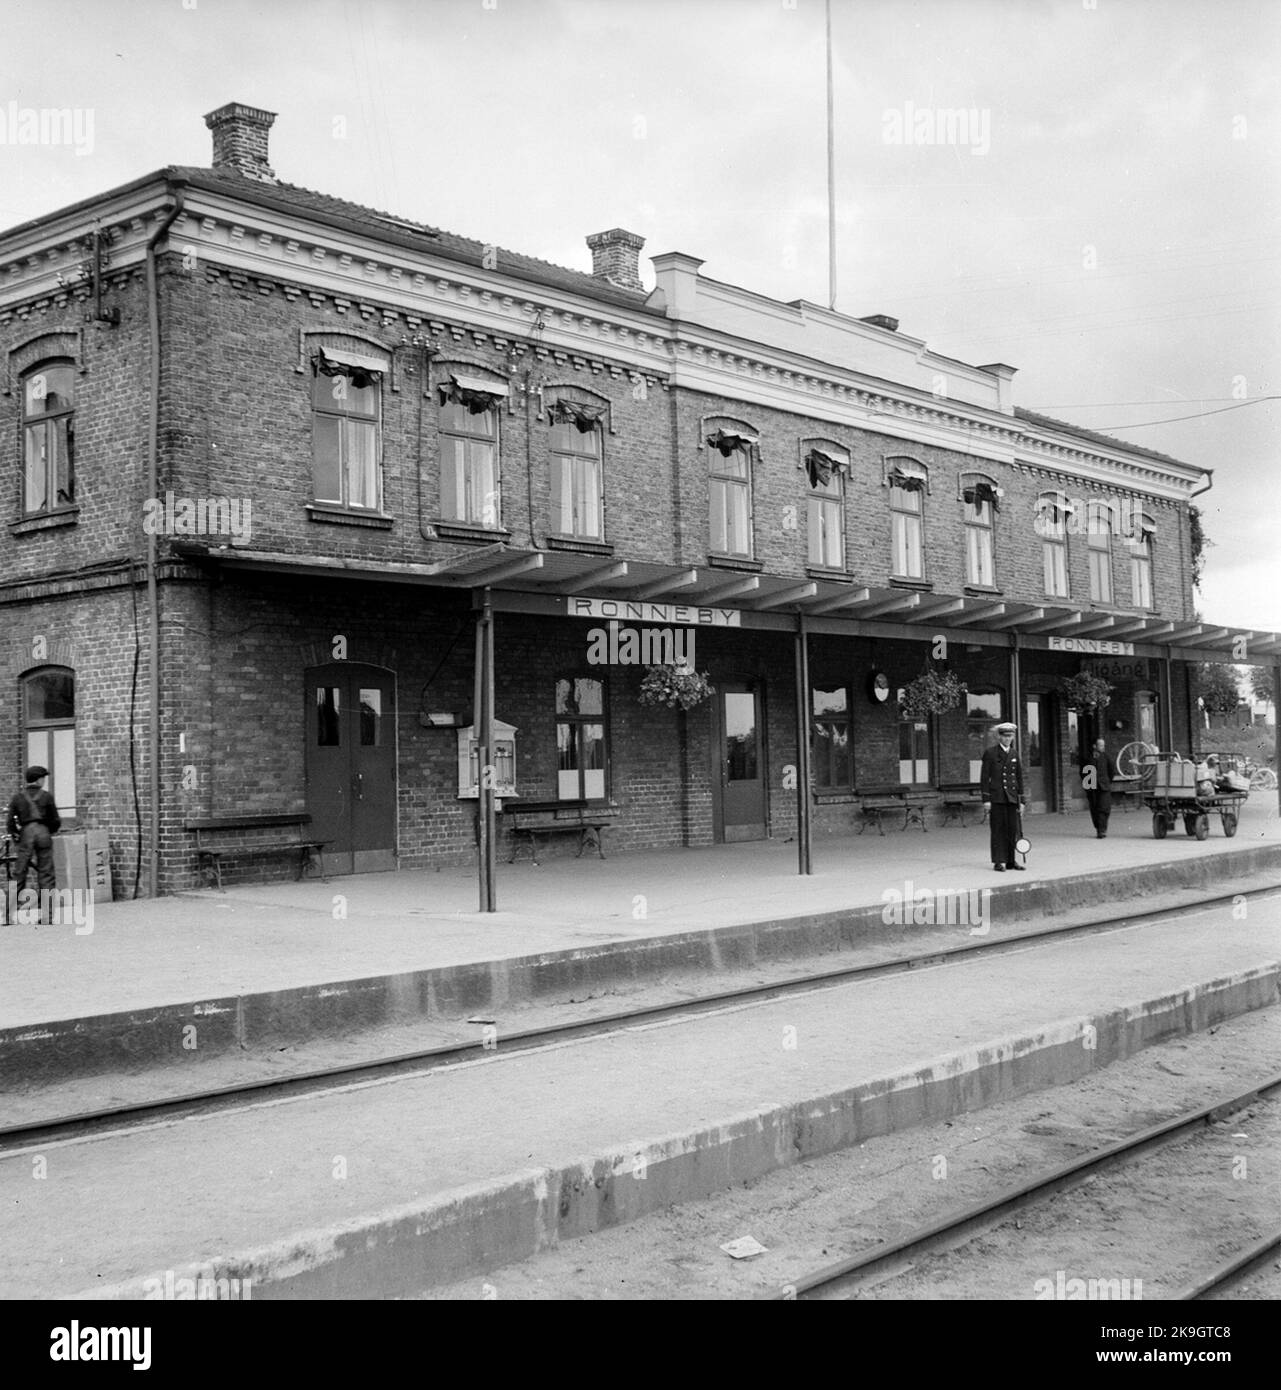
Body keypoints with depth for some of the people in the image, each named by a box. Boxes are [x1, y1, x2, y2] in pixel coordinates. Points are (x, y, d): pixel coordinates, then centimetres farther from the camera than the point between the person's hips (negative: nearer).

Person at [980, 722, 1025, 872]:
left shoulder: (1014, 755, 13)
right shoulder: (990, 753, 0)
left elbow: (1019, 779, 15)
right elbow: (984, 778, -3)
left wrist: (1021, 801, 10)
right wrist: (986, 799, -9)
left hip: (1012, 797, 4)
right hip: (996, 797, -4)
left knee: (1013, 830, 3)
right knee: (998, 830, -2)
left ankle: (1011, 860, 12)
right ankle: (998, 861, 2)